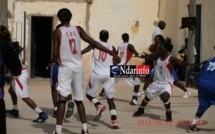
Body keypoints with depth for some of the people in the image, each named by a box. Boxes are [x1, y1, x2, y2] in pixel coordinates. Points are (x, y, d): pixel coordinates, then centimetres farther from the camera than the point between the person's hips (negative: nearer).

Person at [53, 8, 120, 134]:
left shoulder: (58, 32, -5)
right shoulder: (78, 29, 3)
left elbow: (55, 53, -9)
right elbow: (93, 43, -3)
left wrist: (57, 61, 14)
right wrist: (111, 53, -2)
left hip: (65, 67, -4)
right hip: (78, 67, 4)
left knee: (62, 98, -4)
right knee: (79, 99, 13)